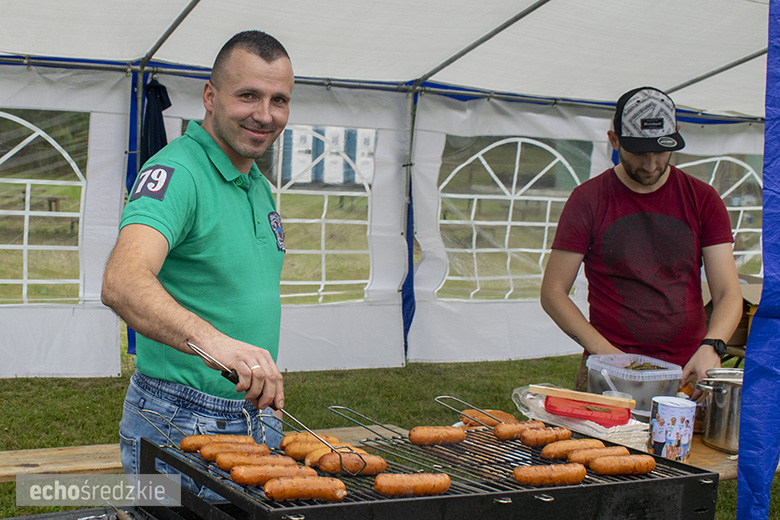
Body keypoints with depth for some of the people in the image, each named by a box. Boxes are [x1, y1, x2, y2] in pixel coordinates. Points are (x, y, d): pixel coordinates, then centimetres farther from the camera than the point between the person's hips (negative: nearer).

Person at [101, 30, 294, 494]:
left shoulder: (261, 187, 11)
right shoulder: (176, 173, -18)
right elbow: (123, 283, -36)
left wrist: (263, 376, 13)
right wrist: (212, 342, -51)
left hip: (259, 419, 8)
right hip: (182, 425, -8)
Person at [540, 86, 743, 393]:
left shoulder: (703, 200, 8)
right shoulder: (588, 200, 3)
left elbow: (728, 293, 4)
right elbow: (552, 292, 2)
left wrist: (711, 346, -17)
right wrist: (603, 351, -12)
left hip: (688, 372, 2)